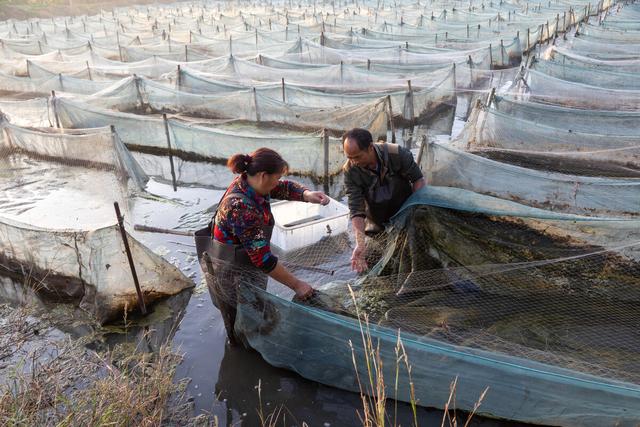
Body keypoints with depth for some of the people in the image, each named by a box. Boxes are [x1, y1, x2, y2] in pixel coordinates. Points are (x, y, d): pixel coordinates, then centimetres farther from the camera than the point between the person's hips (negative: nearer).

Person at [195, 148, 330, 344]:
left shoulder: (249, 183, -9)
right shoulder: (242, 208, -34)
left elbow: (285, 188, 4)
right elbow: (263, 259, -31)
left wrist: (307, 194, -18)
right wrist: (296, 284, -22)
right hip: (233, 275, -9)